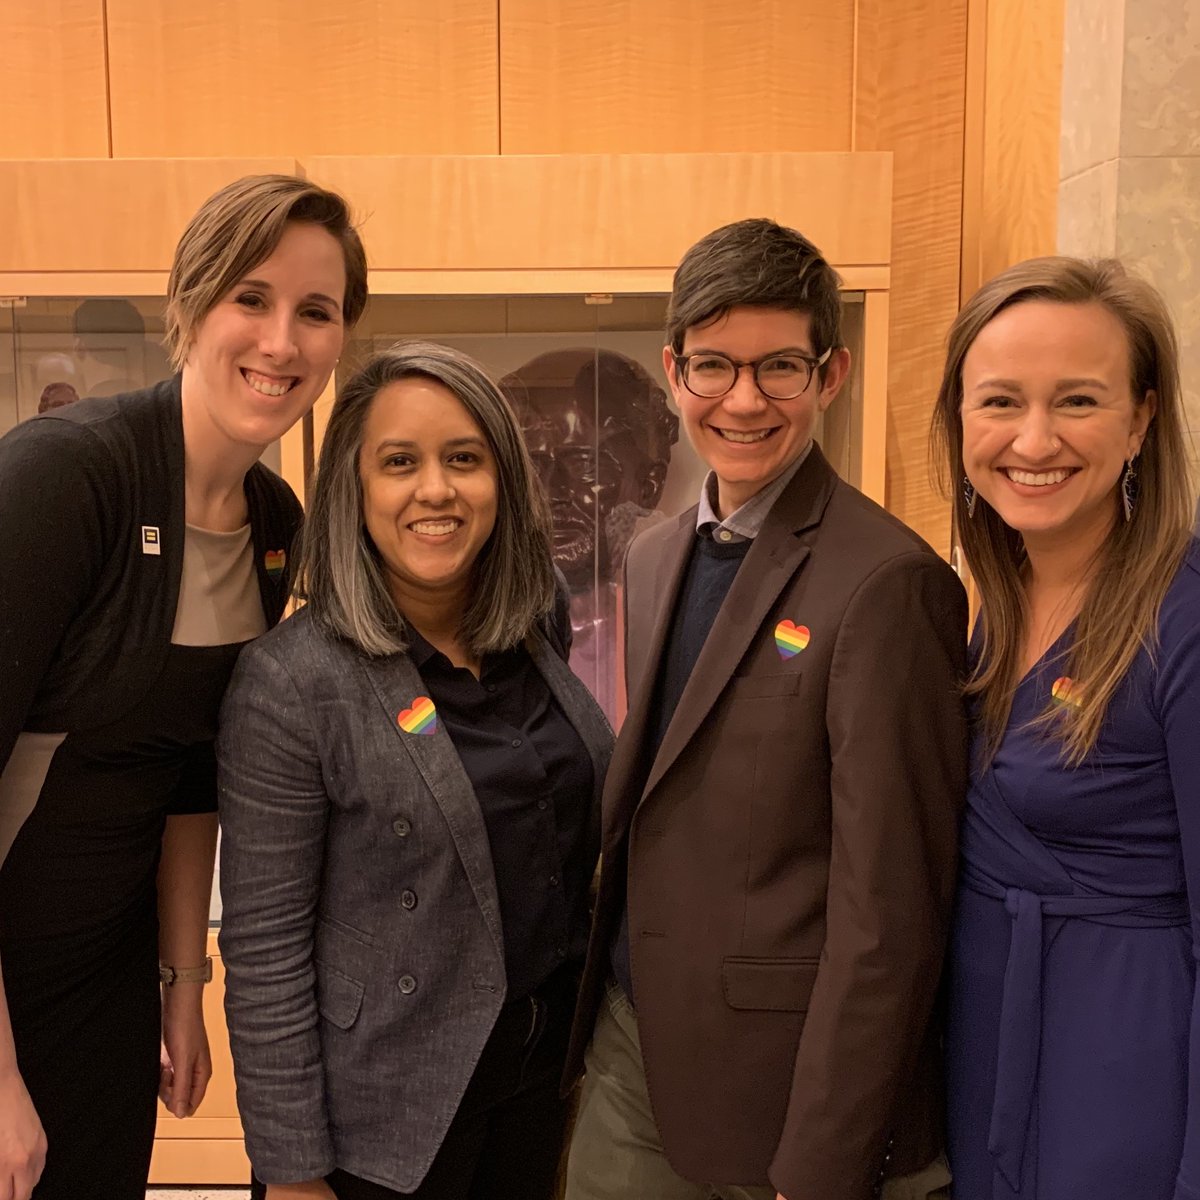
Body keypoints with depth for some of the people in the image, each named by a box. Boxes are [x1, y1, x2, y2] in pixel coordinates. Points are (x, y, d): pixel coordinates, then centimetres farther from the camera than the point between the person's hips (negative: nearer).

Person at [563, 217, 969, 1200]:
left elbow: (888, 913, -19)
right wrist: (603, 1008, 10)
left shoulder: (887, 583, -19)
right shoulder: (654, 561, 5)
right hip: (630, 1052, 7)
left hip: (779, 1081, -6)